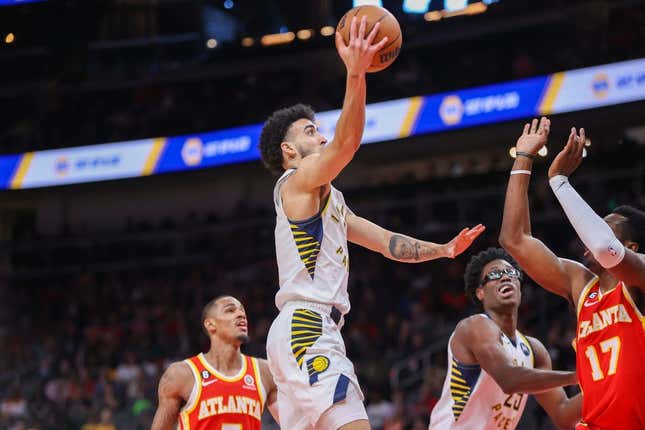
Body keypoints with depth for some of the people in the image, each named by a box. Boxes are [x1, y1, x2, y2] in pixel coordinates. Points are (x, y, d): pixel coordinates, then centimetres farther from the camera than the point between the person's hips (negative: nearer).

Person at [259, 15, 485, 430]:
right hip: (307, 329, -11)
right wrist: (355, 74, -30)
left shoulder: (327, 199, 26)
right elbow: (346, 143, -20)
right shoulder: (298, 182, -2)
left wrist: (444, 249, 16)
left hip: (310, 331, 11)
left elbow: (386, 241, 27)